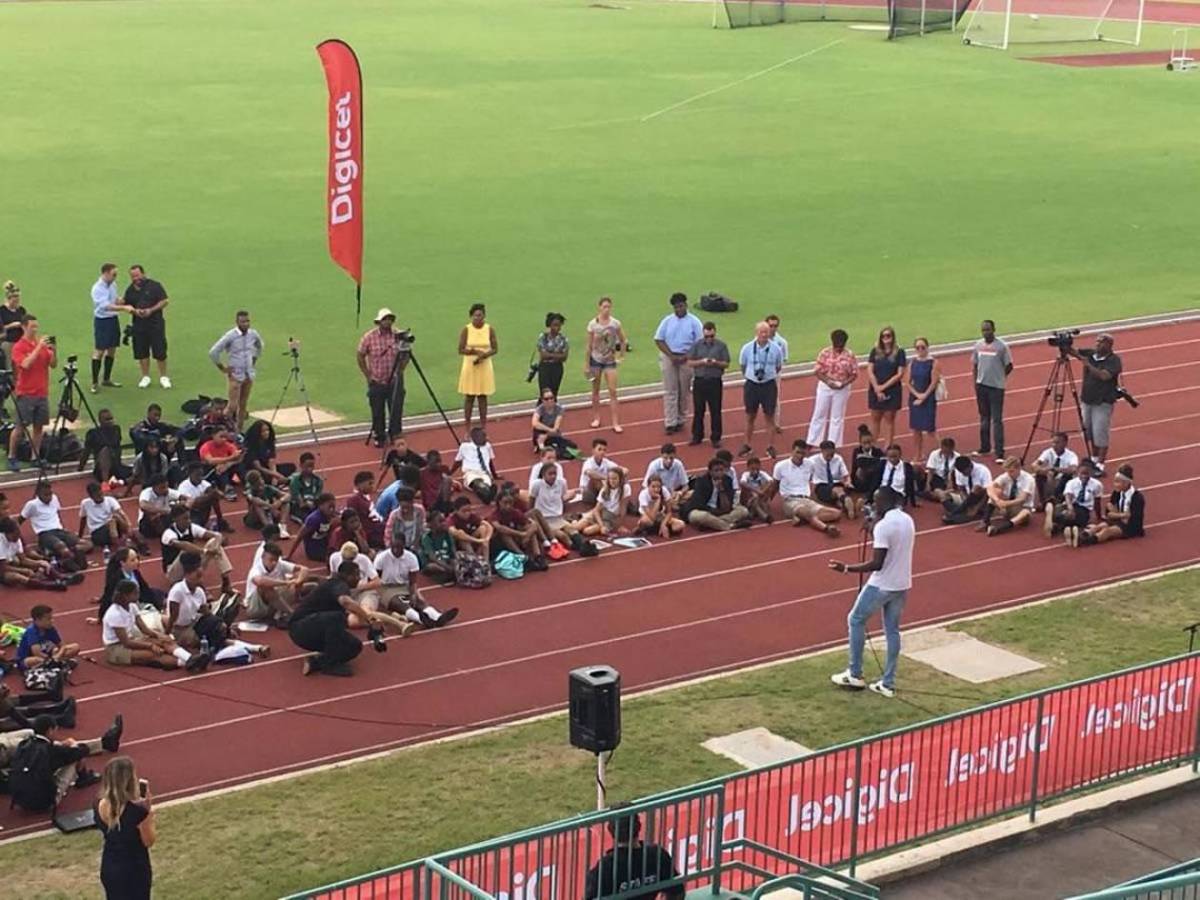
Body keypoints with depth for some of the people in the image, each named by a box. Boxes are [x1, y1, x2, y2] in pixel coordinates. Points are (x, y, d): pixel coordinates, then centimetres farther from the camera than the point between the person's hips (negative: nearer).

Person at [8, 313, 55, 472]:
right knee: (20, 427, -1)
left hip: (42, 393, 5)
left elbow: (53, 364, 7)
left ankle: (36, 457, 13)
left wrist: (54, 351, -11)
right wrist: (38, 347, -24)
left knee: (39, 426, 7)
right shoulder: (19, 347, -8)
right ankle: (11, 458, 9)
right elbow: (26, 364, -23)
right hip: (25, 394, -5)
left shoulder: (42, 344, 7)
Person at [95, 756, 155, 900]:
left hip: (108, 868, 6)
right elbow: (149, 841, -13)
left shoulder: (100, 805, -9)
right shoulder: (137, 810, -27)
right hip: (134, 871, -6)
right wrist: (149, 810, -10)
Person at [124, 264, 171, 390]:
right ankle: (145, 377, 20)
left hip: (156, 324, -4)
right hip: (139, 326, 4)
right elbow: (126, 305, 13)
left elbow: (165, 301, -6)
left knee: (160, 352, -1)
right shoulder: (130, 290, 7)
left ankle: (163, 377, 11)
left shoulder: (154, 286, -5)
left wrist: (151, 310, -16)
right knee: (141, 352, 7)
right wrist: (134, 311, -10)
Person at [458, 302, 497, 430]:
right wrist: (475, 351, -22)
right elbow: (461, 350, -7)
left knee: (483, 397, 7)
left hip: (484, 367, 2)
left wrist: (484, 355, -17)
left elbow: (495, 349, 2)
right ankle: (467, 430, 8)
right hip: (469, 367, -2)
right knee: (469, 397, 2)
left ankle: (483, 429, 14)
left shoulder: (490, 330, 0)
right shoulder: (466, 330, -6)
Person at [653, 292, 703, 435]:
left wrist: (685, 358, -14)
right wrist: (671, 356, -10)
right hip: (668, 357, 1)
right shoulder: (667, 321, 3)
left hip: (687, 358, -1)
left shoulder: (693, 322, -3)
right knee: (670, 391, -1)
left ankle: (680, 420, 19)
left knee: (684, 391, 7)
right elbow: (659, 340, 1)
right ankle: (670, 423, 0)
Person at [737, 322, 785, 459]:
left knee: (769, 417, 6)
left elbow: (778, 367, 7)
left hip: (769, 385, -1)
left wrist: (768, 375, 5)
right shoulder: (747, 348, -7)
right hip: (751, 385, 1)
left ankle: (771, 447, 17)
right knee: (750, 417, 13)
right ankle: (746, 445, 26)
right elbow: (742, 366, 8)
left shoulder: (776, 349, -8)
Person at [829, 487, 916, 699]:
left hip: (882, 585, -8)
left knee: (855, 620, 10)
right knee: (892, 629, 13)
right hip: (902, 584, 8)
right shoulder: (907, 520, 5)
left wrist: (846, 568, -19)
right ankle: (888, 683, 14)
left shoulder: (883, 526, -21)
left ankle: (855, 674, 15)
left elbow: (877, 563, -23)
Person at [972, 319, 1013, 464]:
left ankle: (999, 452, -6)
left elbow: (1009, 366, -2)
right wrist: (976, 381, 7)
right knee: (984, 418, 16)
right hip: (981, 386, 5)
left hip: (996, 387, -5)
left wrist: (999, 377, 4)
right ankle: (985, 447, 27)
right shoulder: (978, 345, 6)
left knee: (997, 420, -6)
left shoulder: (1002, 346, -9)